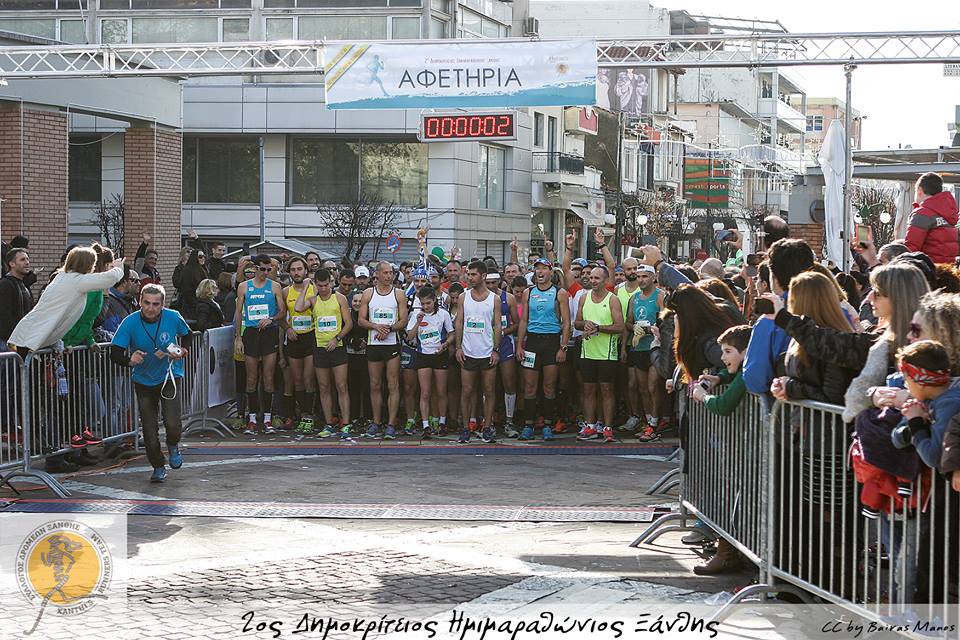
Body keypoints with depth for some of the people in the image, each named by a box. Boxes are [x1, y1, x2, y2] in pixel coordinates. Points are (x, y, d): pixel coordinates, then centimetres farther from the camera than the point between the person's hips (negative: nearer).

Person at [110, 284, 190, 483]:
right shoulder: (130, 322, -16)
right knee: (149, 430, 0)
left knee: (172, 423, -17)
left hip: (171, 377, -1)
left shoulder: (173, 318, -12)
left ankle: (173, 446, 18)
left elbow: (188, 336, 9)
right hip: (144, 382, 1)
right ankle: (158, 467, 23)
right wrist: (129, 360, -41)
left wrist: (182, 352, -10)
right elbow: (115, 353, -20)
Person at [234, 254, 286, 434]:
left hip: (269, 333, -1)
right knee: (251, 378, 1)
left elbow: (283, 311, 5)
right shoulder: (244, 287, 9)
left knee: (268, 378, -2)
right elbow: (239, 313, 9)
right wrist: (238, 338, 3)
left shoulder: (275, 287, 7)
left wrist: (271, 319, -15)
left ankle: (268, 419, 3)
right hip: (251, 333, 1)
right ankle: (252, 418, 6)